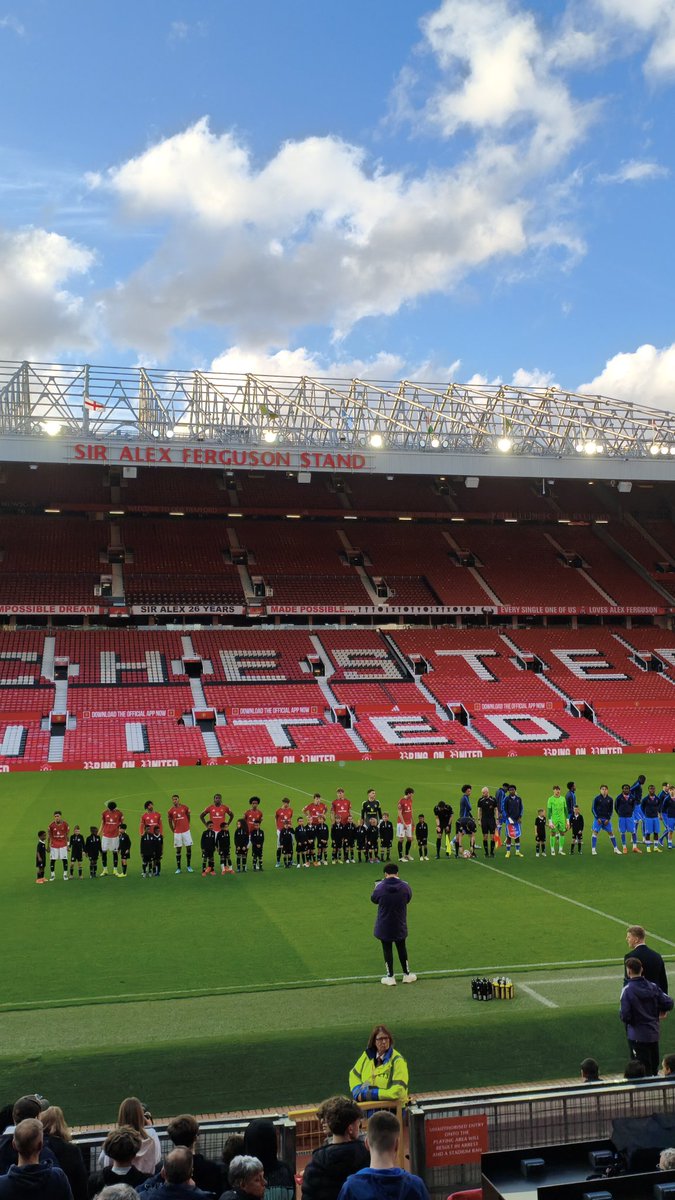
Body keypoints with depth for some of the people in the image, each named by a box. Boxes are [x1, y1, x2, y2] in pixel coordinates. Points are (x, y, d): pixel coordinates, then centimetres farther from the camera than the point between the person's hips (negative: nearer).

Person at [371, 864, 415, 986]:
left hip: (384, 926, -2)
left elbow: (374, 900, 0)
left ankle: (390, 976, 18)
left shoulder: (379, 887, -19)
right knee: (402, 948, 19)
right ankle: (406, 974, 29)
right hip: (400, 926, 2)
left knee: (387, 949, 12)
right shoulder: (405, 886, -14)